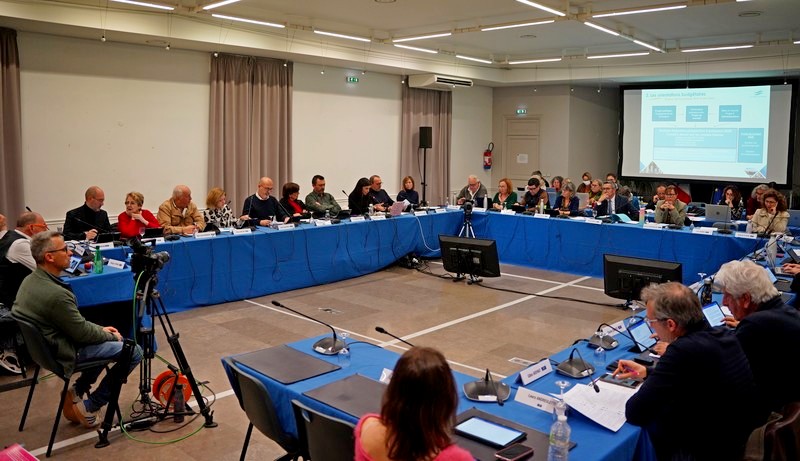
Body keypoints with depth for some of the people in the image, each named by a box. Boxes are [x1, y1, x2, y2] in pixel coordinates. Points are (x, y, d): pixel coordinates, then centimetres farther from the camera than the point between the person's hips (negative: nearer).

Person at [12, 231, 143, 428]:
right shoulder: (55, 294, -30)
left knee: (108, 340, 23)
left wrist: (100, 329, 8)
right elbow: (83, 334, -19)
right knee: (133, 352, -8)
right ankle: (89, 408, 3)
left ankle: (76, 393, 20)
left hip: (44, 345, 10)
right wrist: (111, 336, -2)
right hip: (63, 353, -10)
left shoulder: (30, 280, 0)